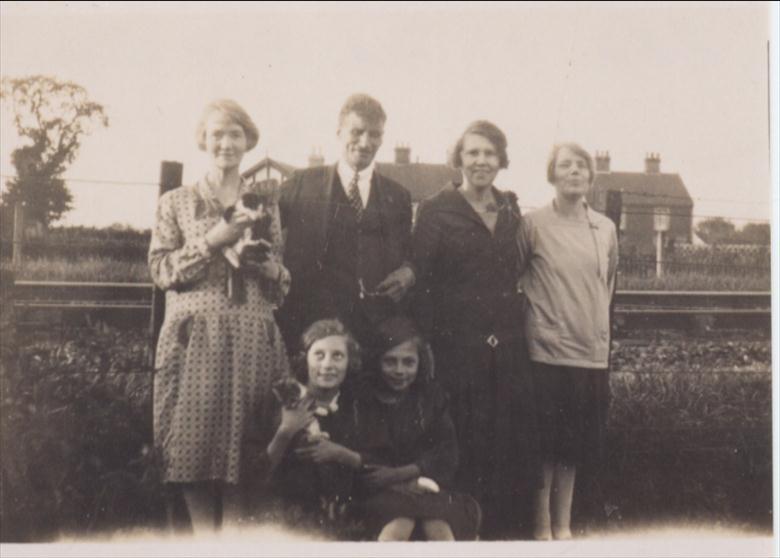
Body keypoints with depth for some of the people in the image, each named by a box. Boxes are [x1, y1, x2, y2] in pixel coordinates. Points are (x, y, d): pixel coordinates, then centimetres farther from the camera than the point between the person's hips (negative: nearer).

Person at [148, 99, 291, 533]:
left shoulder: (267, 200, 12)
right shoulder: (176, 202, 9)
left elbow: (286, 277, 13)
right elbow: (161, 270, 0)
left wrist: (264, 261, -9)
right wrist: (213, 240, -10)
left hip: (252, 335, 1)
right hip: (195, 334, -1)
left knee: (244, 445, 1)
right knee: (196, 440, -3)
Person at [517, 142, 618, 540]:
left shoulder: (605, 229, 7)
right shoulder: (533, 224, -6)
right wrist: (538, 318, 1)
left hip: (591, 351, 4)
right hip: (547, 349, -4)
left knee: (573, 446, 12)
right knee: (545, 446, 1)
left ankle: (563, 525, 23)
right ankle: (542, 528, 14)